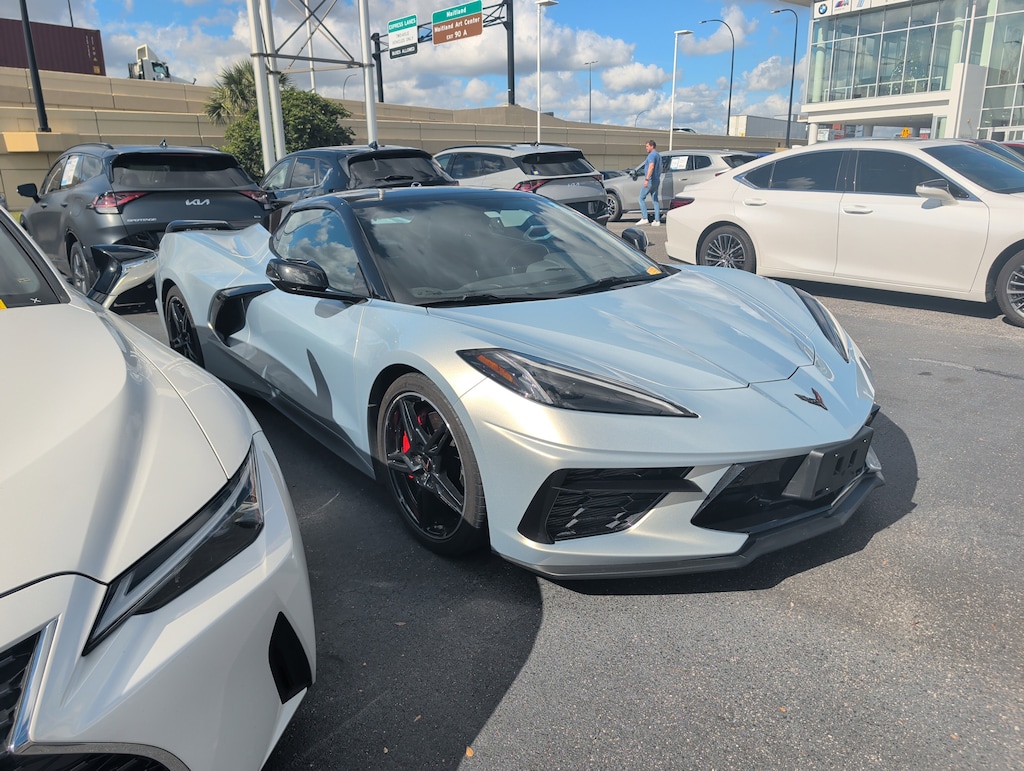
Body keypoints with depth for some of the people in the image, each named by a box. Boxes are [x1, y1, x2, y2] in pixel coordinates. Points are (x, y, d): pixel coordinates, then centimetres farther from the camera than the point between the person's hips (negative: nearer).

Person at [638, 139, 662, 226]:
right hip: (657, 180, 9)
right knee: (655, 199, 8)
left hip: (650, 180, -9)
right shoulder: (658, 155, 19)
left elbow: (651, 167, -27)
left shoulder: (652, 155, -13)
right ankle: (657, 220, 4)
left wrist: (647, 179, -34)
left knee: (642, 198, -2)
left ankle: (644, 218, -7)